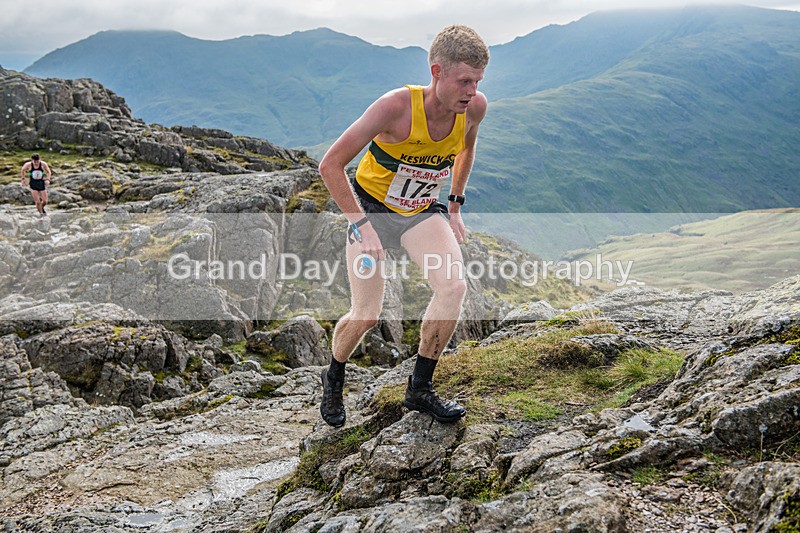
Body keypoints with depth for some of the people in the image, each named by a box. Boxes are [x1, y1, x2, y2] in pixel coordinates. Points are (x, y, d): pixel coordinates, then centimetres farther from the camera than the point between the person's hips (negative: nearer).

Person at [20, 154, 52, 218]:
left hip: (41, 183, 1)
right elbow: (23, 170, 9)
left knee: (45, 201, 2)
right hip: (33, 186, -1)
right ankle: (41, 214, 10)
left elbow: (49, 172, 3)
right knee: (37, 202, -11)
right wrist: (23, 179, 9)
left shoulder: (43, 164, -11)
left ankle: (42, 208, 36)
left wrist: (48, 179, -14)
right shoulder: (28, 165, -12)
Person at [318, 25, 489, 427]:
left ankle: (419, 389, -1)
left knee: (454, 287, -19)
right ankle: (333, 379, 26)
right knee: (366, 315, -7)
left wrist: (454, 207, 8)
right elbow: (330, 165, -24)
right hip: (371, 206, -4)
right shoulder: (396, 106, -31)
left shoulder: (474, 107, -16)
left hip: (422, 211, 4)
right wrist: (362, 227, -27)